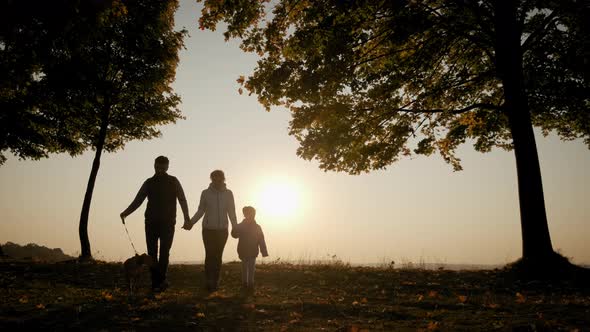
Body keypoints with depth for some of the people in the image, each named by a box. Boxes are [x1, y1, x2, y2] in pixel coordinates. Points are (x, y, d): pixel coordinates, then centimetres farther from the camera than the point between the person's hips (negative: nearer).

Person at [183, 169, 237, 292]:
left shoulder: (228, 194, 0)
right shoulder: (205, 193, -1)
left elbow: (231, 212, 3)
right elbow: (200, 211, 7)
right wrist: (191, 222, -6)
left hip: (222, 230, 1)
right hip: (208, 230, -1)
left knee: (218, 257, 1)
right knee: (210, 255, -7)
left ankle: (215, 283, 11)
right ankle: (209, 283, 2)